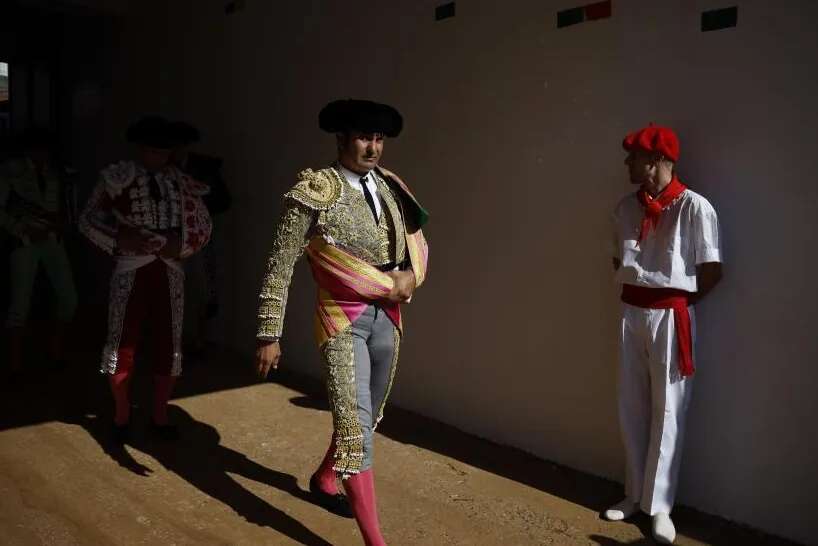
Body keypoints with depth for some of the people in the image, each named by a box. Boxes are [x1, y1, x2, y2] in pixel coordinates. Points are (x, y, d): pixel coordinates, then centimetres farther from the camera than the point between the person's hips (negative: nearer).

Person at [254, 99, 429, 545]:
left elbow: (417, 243, 16)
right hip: (344, 320, -6)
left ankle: (323, 480, 46)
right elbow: (279, 267, -11)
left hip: (387, 318, 7)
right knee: (355, 424, -8)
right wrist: (269, 335, -11)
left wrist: (410, 277, -6)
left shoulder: (390, 187, 5)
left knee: (366, 417, 20)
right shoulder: (317, 192, -12)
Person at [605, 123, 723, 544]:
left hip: (670, 316, -5)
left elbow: (713, 272, -6)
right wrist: (629, 275, 4)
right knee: (631, 407, 12)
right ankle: (634, 495, 28)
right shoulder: (627, 207, 6)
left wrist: (680, 300, 3)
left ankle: (659, 505, 18)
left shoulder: (694, 207, -12)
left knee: (667, 410, 4)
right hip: (632, 312, 6)